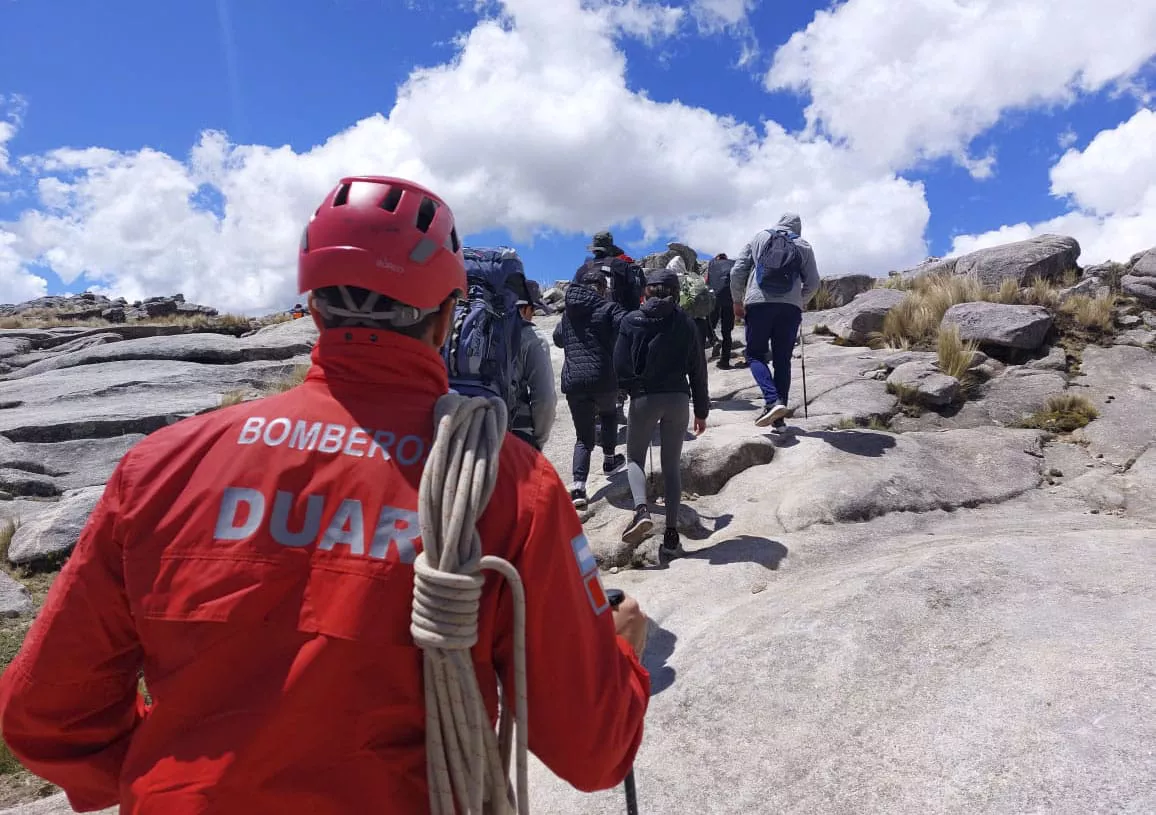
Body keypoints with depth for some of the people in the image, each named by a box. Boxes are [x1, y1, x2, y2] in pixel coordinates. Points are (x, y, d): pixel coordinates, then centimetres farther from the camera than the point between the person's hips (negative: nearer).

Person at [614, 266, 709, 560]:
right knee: (671, 465, 10)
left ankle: (642, 510, -15)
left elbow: (620, 367, -5)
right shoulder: (686, 323, 2)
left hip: (643, 399, -2)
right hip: (678, 400, 2)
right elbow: (698, 370, 5)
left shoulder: (631, 321, -3)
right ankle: (671, 533, 7)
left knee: (634, 459, 12)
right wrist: (701, 410, 13)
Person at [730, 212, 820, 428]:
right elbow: (813, 283, 10)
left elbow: (737, 271, 7)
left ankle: (773, 401, -17)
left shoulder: (759, 237, 14)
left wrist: (737, 301, 16)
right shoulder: (804, 246, 14)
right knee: (782, 360, 8)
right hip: (790, 308, 1)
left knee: (755, 355, 6)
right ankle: (779, 418, 7)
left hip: (758, 304, -1)